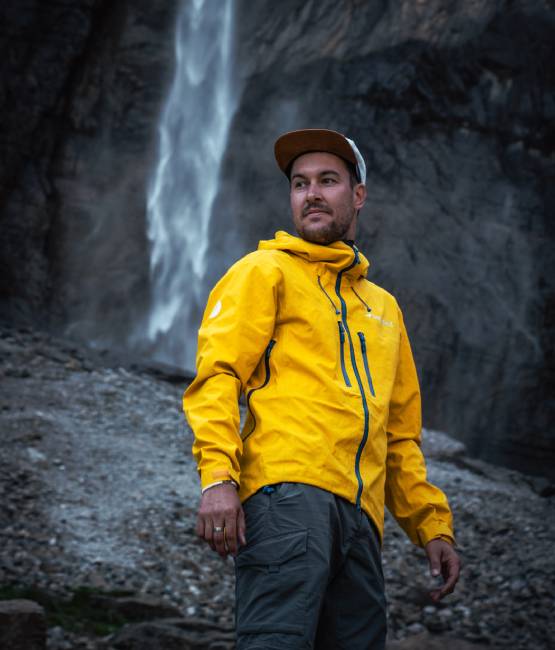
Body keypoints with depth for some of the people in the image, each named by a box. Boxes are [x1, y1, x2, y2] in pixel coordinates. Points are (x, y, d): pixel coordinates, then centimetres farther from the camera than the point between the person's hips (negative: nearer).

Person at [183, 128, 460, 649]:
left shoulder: (383, 307, 29)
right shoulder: (266, 271, 11)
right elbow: (217, 376, -2)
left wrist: (432, 524, 20)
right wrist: (218, 478, -18)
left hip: (359, 514, 6)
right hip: (290, 489, -6)